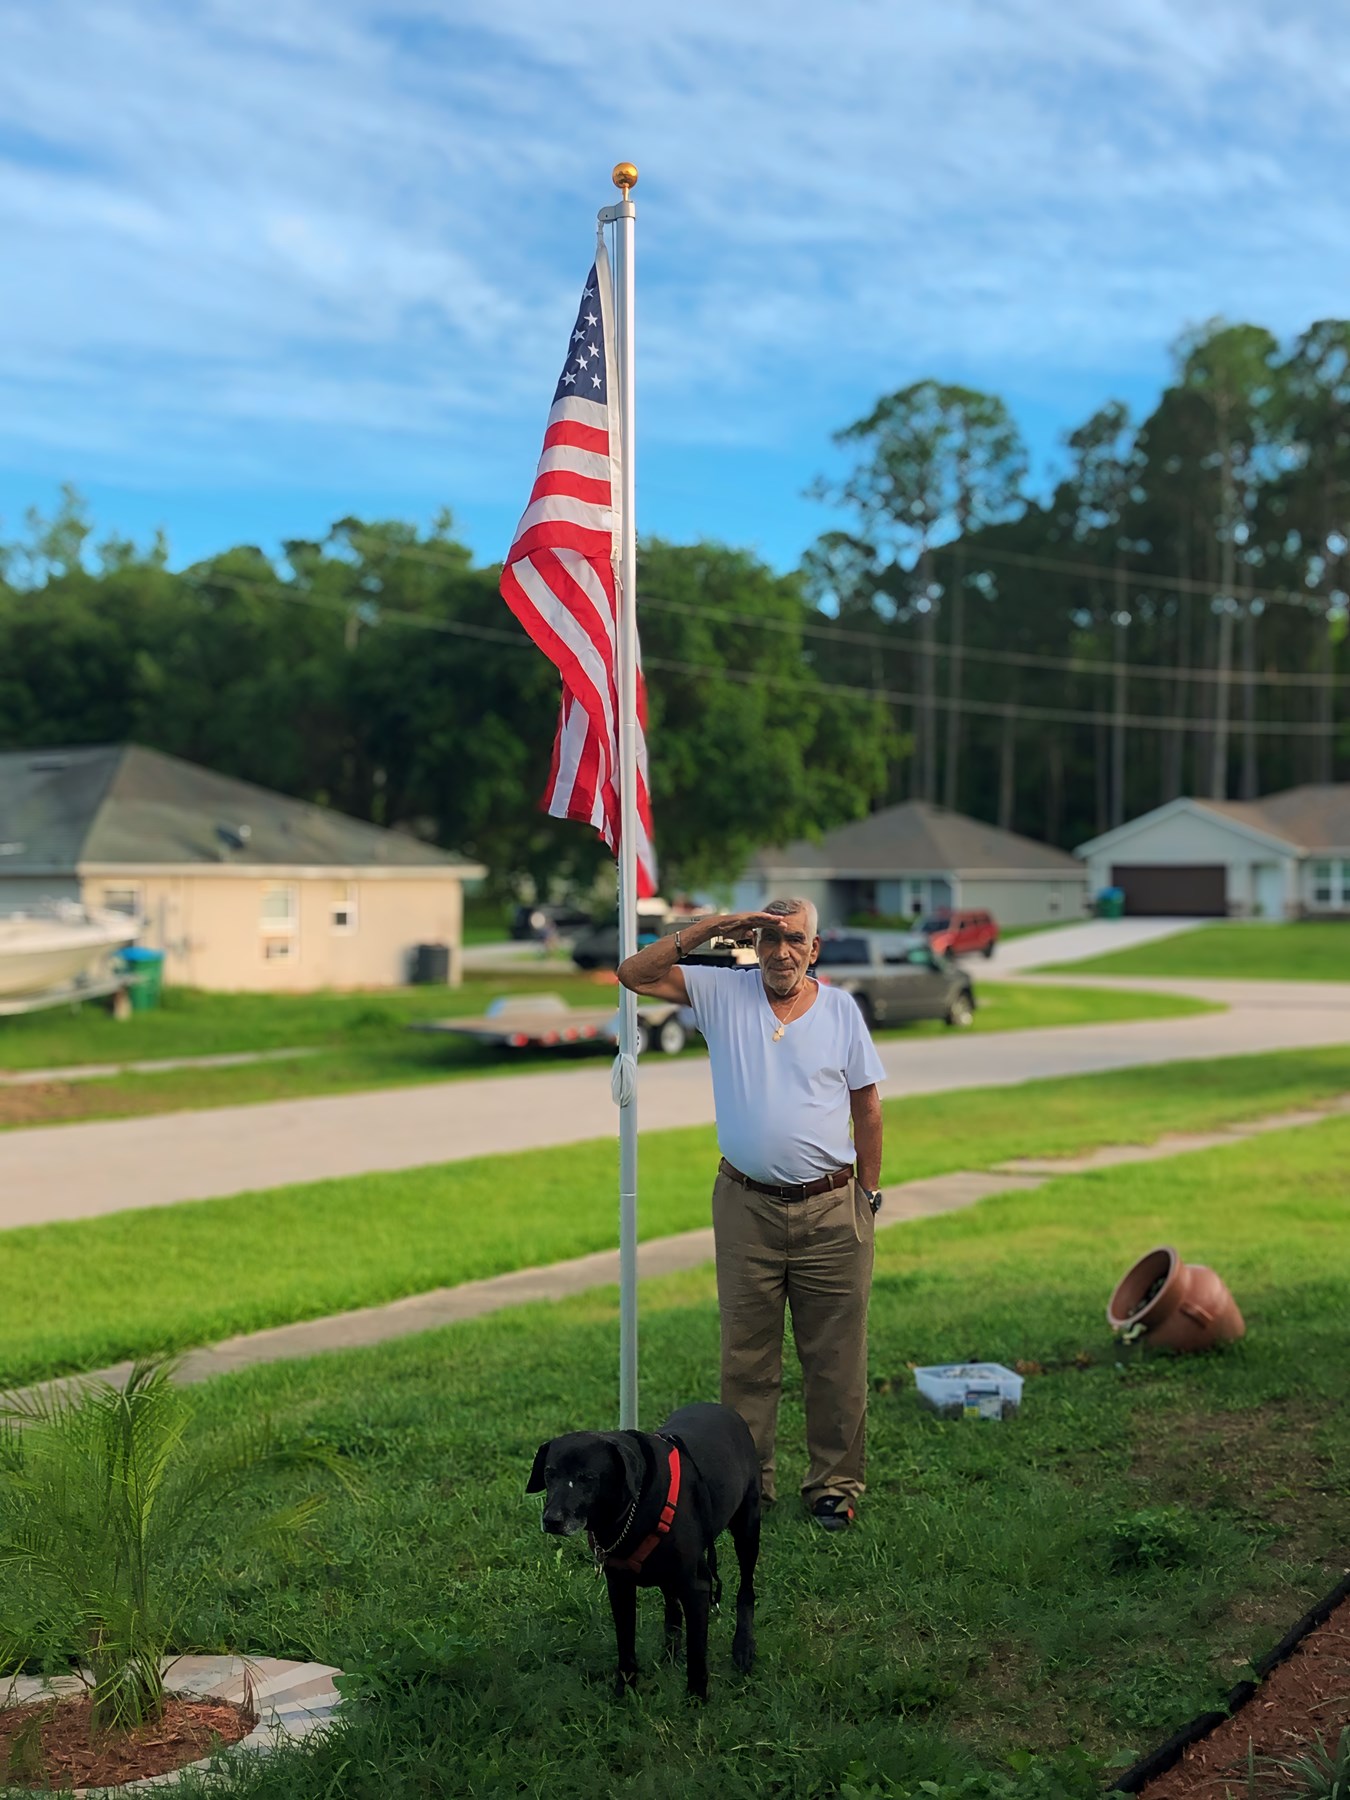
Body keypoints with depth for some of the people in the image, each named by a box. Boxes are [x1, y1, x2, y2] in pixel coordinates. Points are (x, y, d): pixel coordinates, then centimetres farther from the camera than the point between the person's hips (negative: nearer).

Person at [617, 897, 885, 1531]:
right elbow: (634, 975, -4)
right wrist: (711, 927, -9)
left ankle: (834, 1485, 17)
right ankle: (746, 1481, 21)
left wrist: (868, 1195, 6)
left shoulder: (841, 1009, 2)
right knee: (746, 1357, 9)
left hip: (830, 1212, 0)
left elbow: (867, 1108, 8)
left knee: (836, 1359, 5)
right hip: (746, 1209, 0)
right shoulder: (723, 992, 2)